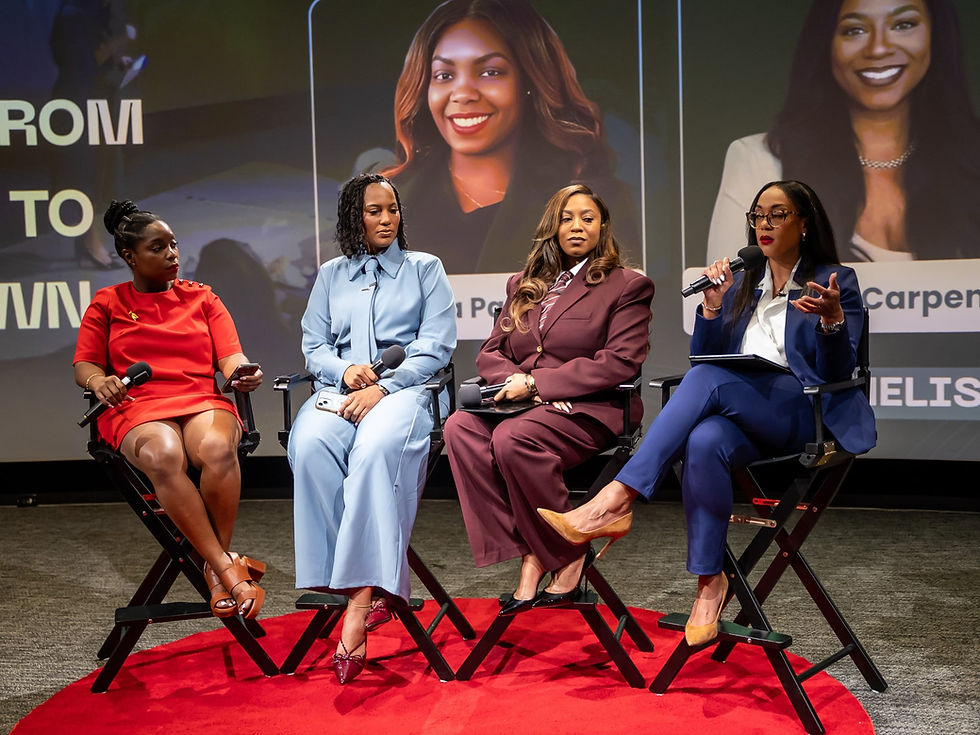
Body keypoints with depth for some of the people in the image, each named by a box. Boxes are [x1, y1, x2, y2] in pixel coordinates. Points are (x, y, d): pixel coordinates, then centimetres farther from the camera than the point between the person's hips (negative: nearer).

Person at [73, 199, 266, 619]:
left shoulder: (201, 297, 22)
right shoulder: (108, 303, 19)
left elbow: (231, 356, 11)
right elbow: (85, 366, 11)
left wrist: (244, 374, -14)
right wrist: (99, 381, -15)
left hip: (203, 401, 1)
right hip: (137, 409, -1)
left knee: (217, 448, -37)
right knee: (163, 456, -39)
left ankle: (216, 569, -26)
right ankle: (228, 568, -36)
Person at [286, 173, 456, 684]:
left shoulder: (425, 268, 15)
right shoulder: (331, 275, 24)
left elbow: (436, 345, 3)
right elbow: (313, 348, 17)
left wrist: (382, 387, -12)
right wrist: (346, 371, -7)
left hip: (405, 388, -3)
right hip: (340, 388, 3)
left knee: (376, 448, -39)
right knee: (310, 446, -34)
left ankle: (360, 602, -41)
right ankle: (370, 588, -33)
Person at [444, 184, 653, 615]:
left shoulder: (627, 286, 6)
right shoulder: (523, 286, 22)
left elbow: (620, 362, -8)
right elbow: (489, 353, 17)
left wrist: (536, 382, -14)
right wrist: (517, 382, -8)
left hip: (589, 410, -5)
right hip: (522, 405, 5)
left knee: (513, 438, -34)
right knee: (460, 426, -26)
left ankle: (569, 557, -15)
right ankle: (530, 556, -25)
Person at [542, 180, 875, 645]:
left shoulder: (836, 281, 9)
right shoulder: (741, 283, 23)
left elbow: (837, 373, -1)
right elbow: (704, 356, 17)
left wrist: (832, 319, -20)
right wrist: (713, 305, 2)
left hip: (801, 412, -3)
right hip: (737, 415, 4)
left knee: (707, 379, -34)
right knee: (704, 442, -36)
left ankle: (615, 502, -41)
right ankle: (709, 581, -27)